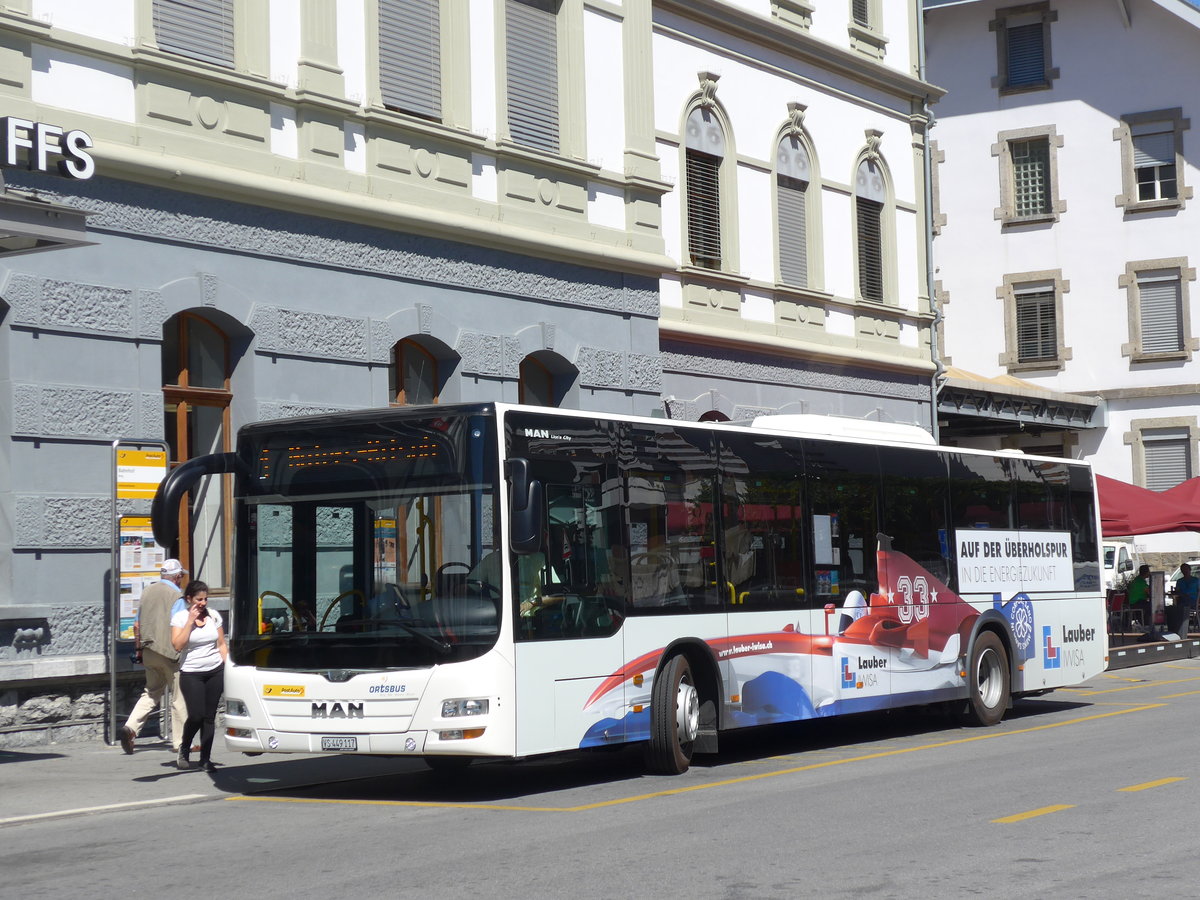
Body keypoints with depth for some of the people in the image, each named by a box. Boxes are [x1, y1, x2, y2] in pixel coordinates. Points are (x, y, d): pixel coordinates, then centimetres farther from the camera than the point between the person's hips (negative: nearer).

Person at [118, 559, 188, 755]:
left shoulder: (147, 591, 10)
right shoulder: (176, 595, -10)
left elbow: (137, 625, 14)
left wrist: (139, 649, 22)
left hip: (149, 651, 6)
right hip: (170, 652, -6)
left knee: (151, 692, 17)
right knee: (179, 697, 3)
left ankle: (131, 727, -3)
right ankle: (180, 742, 7)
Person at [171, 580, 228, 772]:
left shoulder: (214, 615, 6)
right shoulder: (180, 617, -3)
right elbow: (177, 645, -15)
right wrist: (191, 621, -15)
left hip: (215, 671, 3)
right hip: (191, 673, -3)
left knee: (209, 716, 2)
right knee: (196, 715, -10)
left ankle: (205, 759, 9)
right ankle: (184, 750, 17)